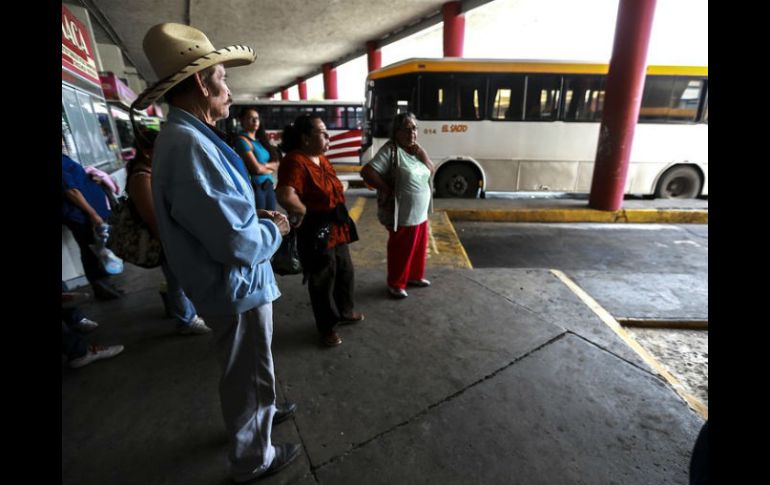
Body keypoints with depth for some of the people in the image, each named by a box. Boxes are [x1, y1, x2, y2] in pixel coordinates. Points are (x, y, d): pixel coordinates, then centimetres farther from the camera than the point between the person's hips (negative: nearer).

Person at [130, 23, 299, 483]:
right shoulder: (189, 144, -28)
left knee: (250, 370, 30)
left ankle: (262, 409, 56)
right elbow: (236, 243, -33)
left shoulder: (188, 136, 7)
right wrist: (274, 230, -13)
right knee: (249, 376, 13)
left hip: (233, 283, 10)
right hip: (235, 287, -10)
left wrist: (256, 214, 2)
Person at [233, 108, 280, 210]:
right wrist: (270, 167, 3)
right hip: (255, 187, -7)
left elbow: (276, 165, 11)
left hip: (268, 186, 7)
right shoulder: (243, 140, -8)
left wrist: (264, 166, -7)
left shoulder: (261, 139, 15)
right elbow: (257, 168, -15)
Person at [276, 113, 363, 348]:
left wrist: (340, 218, 10)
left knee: (345, 271, 23)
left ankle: (344, 312, 46)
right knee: (322, 280, 7)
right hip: (316, 232, -9)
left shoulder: (321, 158, 8)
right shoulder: (295, 161, -22)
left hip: (337, 228, 10)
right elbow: (285, 197, -38)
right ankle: (326, 327, 29)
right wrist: (304, 212, -21)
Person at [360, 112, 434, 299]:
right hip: (403, 217, -8)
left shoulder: (415, 149, 8)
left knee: (419, 248, 22)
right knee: (400, 252, 7)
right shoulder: (391, 150, -18)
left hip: (421, 214, 8)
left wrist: (421, 152, -6)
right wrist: (388, 190, -19)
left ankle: (415, 276, 42)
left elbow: (431, 170, 9)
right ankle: (395, 284, 26)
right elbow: (367, 172, -26)